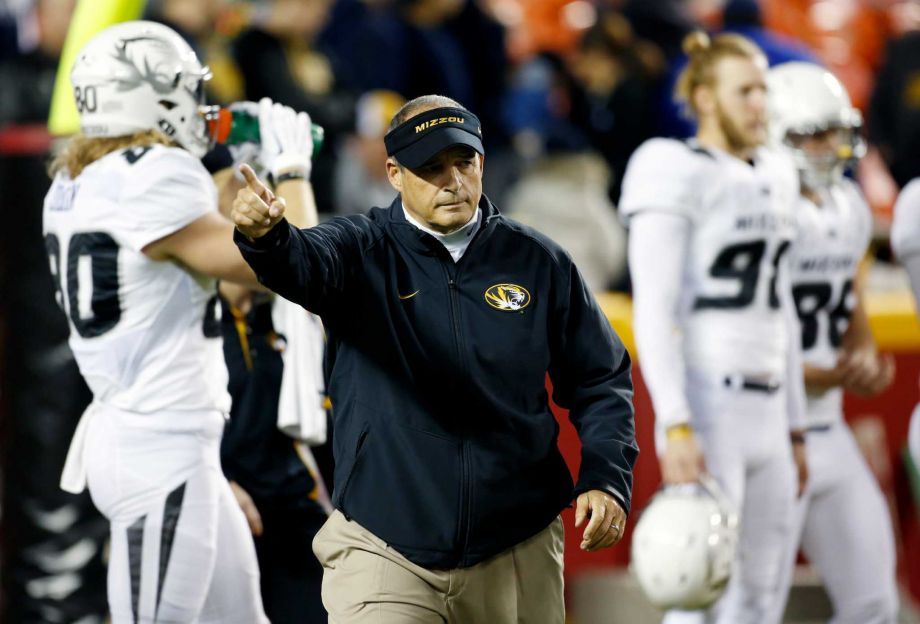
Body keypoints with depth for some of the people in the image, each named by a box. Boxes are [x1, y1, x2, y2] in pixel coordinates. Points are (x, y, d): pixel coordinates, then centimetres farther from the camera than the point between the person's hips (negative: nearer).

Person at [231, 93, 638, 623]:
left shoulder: (539, 263, 4)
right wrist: (264, 236, -49)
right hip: (383, 549, -2)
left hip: (517, 556, 2)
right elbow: (301, 264, -25)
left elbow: (601, 378, 9)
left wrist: (607, 479, -6)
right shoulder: (361, 252, -2)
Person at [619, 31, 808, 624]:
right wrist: (676, 427, -23)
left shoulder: (772, 180, 16)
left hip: (763, 417, 8)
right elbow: (654, 315, -15)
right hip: (706, 413, -8)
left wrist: (795, 430, 19)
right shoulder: (677, 178, -10)